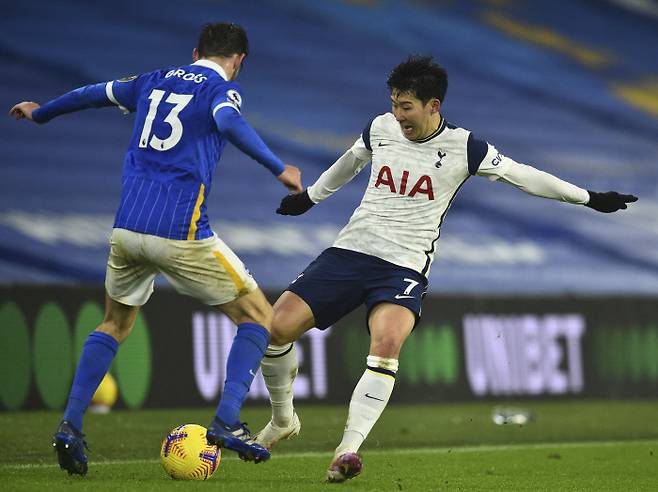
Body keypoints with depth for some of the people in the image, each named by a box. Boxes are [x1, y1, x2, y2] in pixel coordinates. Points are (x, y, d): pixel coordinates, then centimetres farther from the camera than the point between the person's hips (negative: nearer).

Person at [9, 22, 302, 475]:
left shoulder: (155, 81, 19)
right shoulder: (221, 88, 2)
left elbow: (93, 93, 32)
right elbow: (228, 122, -22)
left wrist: (39, 113, 49)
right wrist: (279, 168, -29)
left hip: (126, 229, 6)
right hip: (180, 234, -6)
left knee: (116, 325, 26)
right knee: (258, 316, 8)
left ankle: (70, 427, 13)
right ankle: (227, 422, -7)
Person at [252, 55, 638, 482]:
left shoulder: (463, 148, -3)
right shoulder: (380, 128, 6)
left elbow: (524, 176, 4)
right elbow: (350, 162, 27)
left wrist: (589, 198, 5)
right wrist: (310, 196, 41)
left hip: (405, 266, -3)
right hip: (350, 251, 3)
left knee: (386, 343, -33)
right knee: (278, 326, -11)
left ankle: (349, 449, -33)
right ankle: (283, 419, 14)